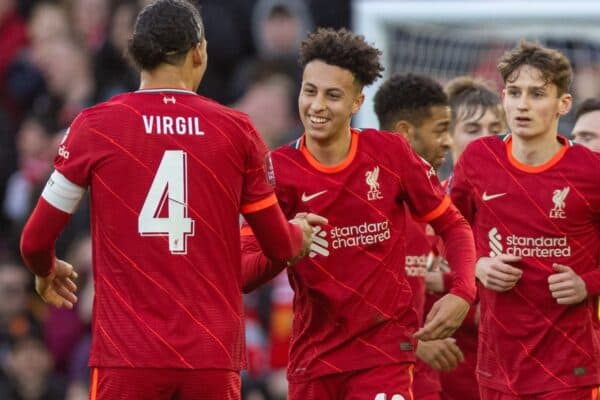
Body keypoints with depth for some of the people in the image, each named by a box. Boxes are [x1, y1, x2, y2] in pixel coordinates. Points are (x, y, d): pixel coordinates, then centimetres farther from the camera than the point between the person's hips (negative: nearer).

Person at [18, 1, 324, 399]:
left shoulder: (95, 126, 1)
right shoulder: (236, 130, 4)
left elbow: (36, 240, 5)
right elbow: (280, 246, 12)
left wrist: (47, 272, 29)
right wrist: (302, 234, 36)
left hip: (128, 353, -1)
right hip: (214, 357, 1)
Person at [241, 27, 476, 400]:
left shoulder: (390, 153, -4)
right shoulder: (278, 169, -6)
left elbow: (453, 226, 6)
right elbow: (243, 274, -12)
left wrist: (462, 293, -11)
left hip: (384, 348, -2)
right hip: (313, 352, 2)